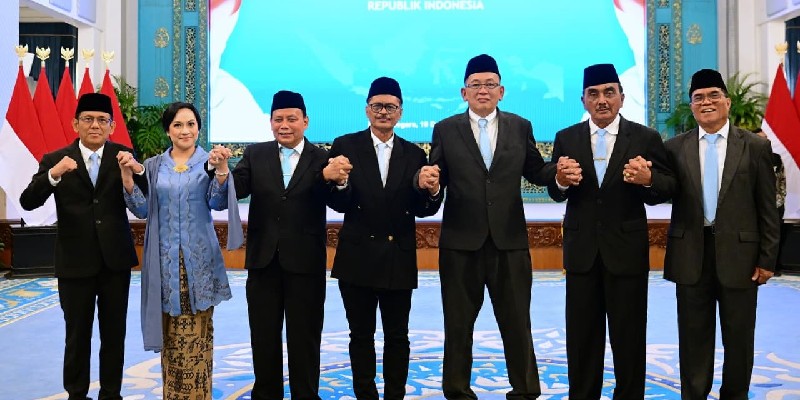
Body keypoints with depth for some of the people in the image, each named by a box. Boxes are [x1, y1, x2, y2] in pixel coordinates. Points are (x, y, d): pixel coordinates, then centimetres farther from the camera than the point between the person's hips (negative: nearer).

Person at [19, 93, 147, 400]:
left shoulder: (123, 156, 0)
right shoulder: (55, 160, -4)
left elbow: (148, 198, -8)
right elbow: (28, 202, -14)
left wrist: (136, 169, -27)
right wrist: (53, 175, -31)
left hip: (115, 259, 1)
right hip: (75, 262, -1)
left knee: (114, 333, 12)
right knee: (77, 334, 11)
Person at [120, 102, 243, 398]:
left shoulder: (208, 162, 0)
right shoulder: (153, 166, 7)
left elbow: (218, 203, -13)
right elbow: (143, 210, 3)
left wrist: (221, 170, -30)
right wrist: (128, 178, -11)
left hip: (198, 260, -2)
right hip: (165, 260, 2)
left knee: (196, 334, 2)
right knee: (171, 334, 9)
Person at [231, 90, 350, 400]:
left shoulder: (323, 160, -3)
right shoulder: (255, 155, 3)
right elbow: (236, 190, -11)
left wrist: (336, 179, -42)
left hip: (306, 263, -2)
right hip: (263, 261, 2)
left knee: (304, 339, 11)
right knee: (264, 338, 15)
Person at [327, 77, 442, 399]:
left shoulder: (414, 154, 5)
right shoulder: (346, 146, 0)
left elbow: (422, 209, 1)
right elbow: (339, 204, -6)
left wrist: (432, 192, -20)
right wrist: (340, 184, -27)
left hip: (399, 260, 1)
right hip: (358, 258, -1)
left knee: (397, 336, 11)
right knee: (361, 335, 12)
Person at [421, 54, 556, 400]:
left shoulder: (521, 127, 7)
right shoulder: (445, 130, 3)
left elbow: (536, 172, 8)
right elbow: (436, 179, -1)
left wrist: (560, 171, -13)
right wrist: (425, 179, -24)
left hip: (510, 242, 1)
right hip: (461, 243, 0)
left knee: (517, 323, 10)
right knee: (458, 325, 12)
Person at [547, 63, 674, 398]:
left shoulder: (646, 138, -2)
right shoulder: (566, 138, 4)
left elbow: (666, 191, -5)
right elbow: (556, 194, 1)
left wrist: (648, 179, -27)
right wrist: (561, 180, -22)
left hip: (627, 250, -2)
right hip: (581, 250, 2)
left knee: (629, 336, 9)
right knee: (582, 335, 13)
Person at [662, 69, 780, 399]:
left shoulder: (756, 147, 1)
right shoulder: (675, 147, 4)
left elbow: (767, 208, 0)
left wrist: (767, 259, -2)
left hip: (739, 253, -1)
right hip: (691, 255, 1)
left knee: (739, 337, 11)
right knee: (694, 336, 10)